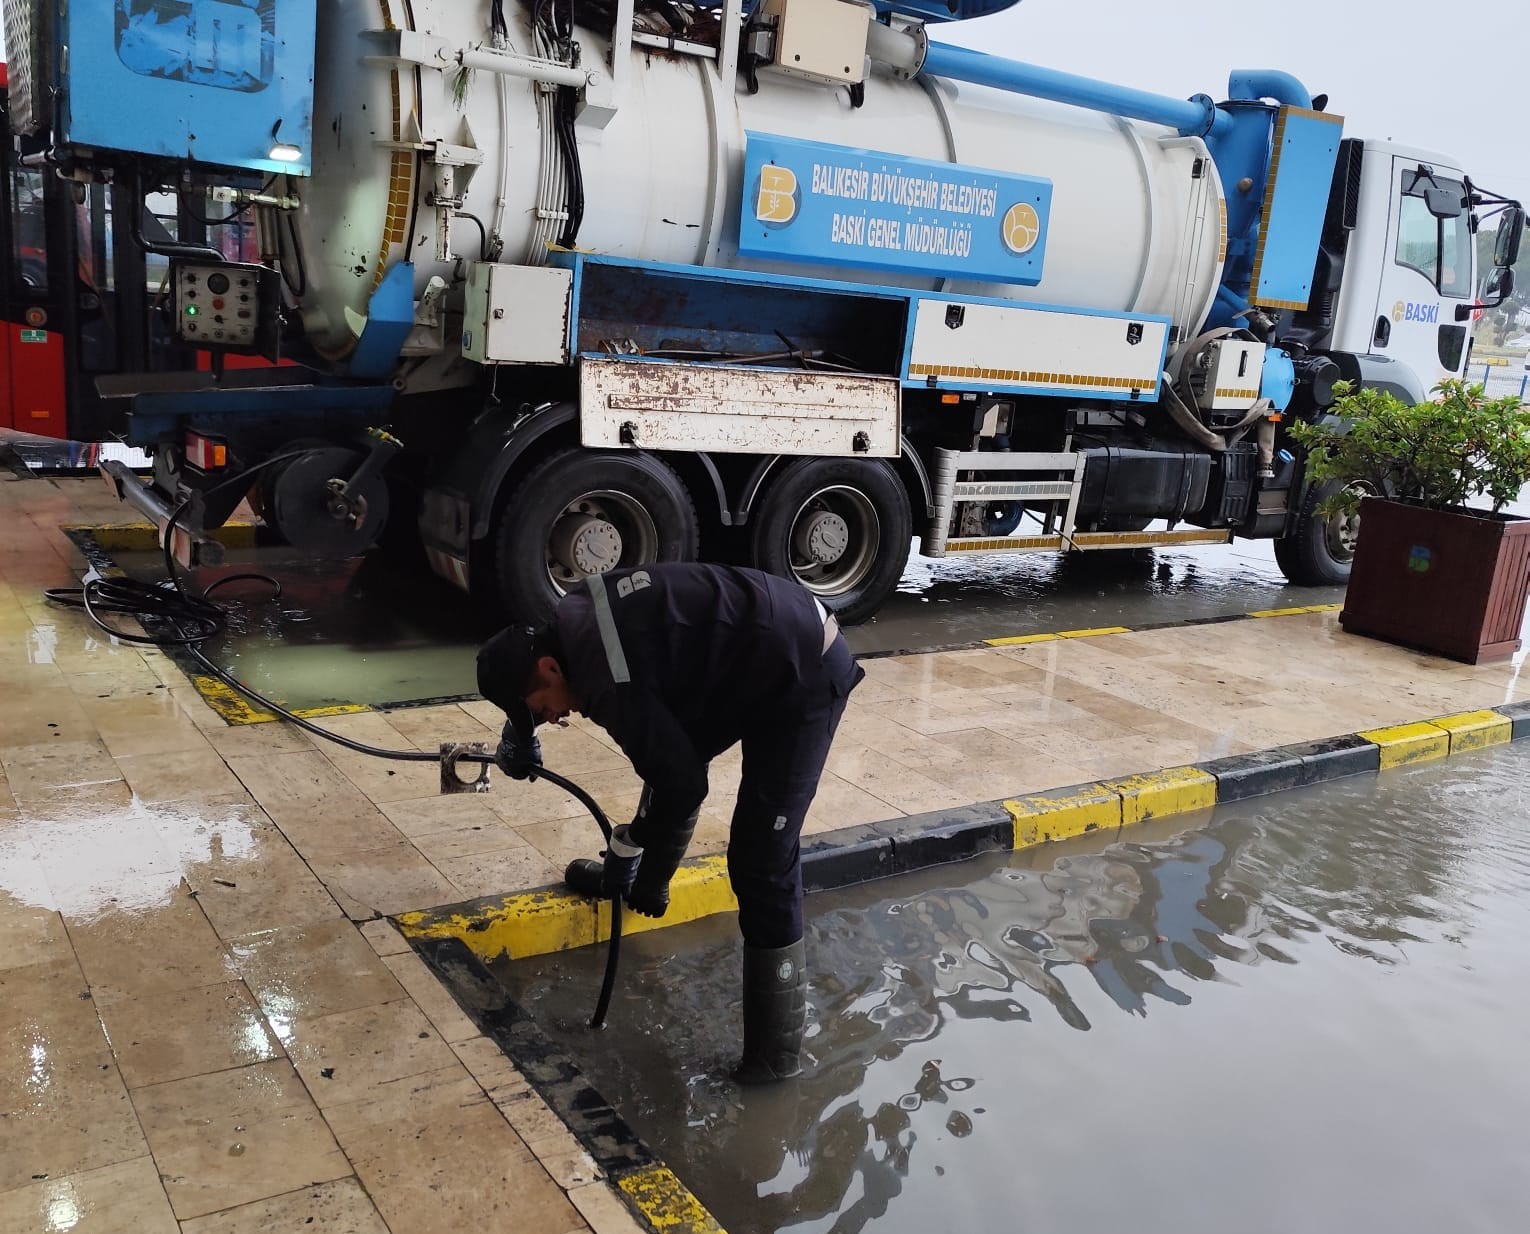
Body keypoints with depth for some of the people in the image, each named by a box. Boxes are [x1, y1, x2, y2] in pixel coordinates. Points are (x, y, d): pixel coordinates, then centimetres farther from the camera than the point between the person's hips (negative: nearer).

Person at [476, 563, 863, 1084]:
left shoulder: (607, 681, -23)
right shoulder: (572, 619, 5)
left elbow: (682, 783, -18)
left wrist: (649, 879, -4)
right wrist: (519, 737, 26)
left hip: (803, 674, -10)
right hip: (760, 656, 10)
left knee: (762, 862, -8)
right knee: (673, 753, 27)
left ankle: (776, 1049, 2)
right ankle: (626, 871, 50)